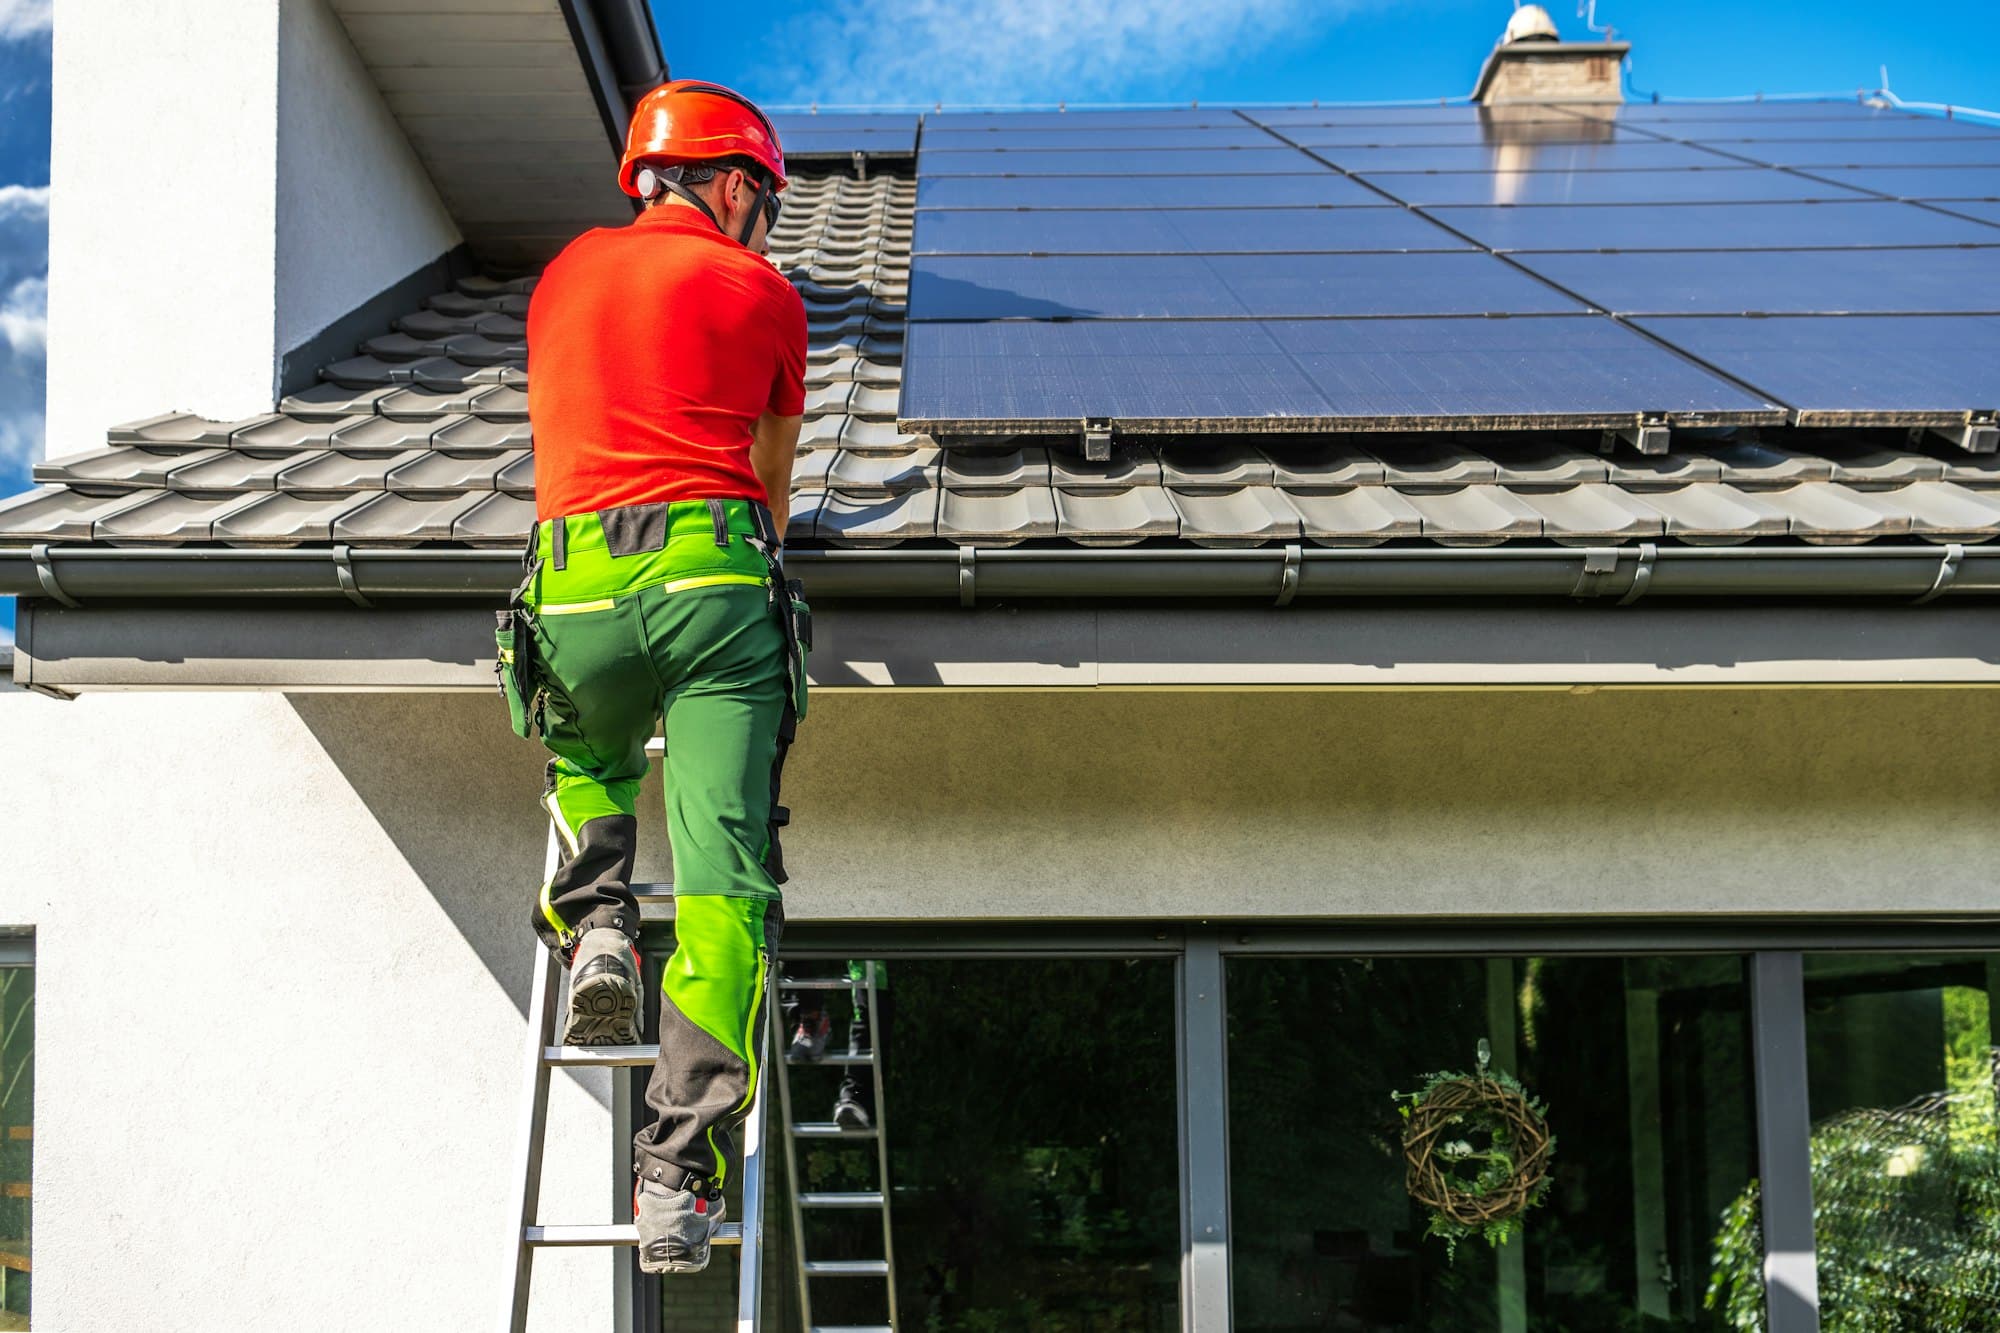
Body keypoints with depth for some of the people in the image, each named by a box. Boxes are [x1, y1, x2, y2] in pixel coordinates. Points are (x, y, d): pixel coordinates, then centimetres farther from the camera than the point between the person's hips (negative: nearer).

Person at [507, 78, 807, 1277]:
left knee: (587, 766, 34)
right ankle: (681, 1176, -14)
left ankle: (595, 929, 6)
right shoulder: (763, 293, 13)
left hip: (574, 584, 3)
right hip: (714, 576, -3)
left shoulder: (563, 276, 22)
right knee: (724, 879, -6)